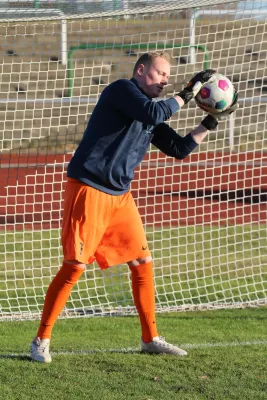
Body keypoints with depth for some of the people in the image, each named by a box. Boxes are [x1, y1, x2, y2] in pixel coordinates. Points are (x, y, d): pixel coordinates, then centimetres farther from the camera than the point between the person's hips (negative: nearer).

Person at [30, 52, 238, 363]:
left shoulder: (150, 118, 15)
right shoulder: (122, 89, -9)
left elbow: (180, 149, 15)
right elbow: (154, 113, -25)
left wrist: (211, 122, 8)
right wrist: (186, 94, -15)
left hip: (120, 196, 9)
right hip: (88, 190, -9)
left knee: (143, 263, 9)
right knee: (74, 265, -9)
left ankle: (150, 338, 20)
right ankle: (41, 340, 0)